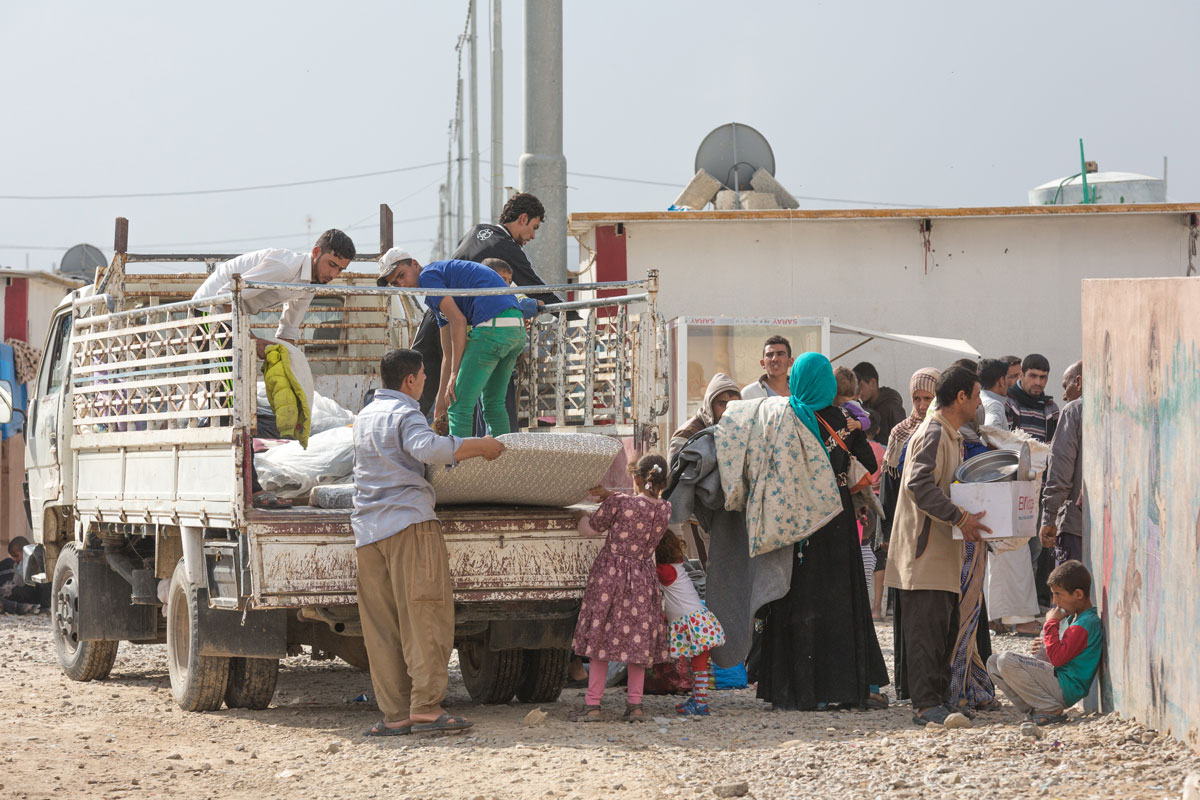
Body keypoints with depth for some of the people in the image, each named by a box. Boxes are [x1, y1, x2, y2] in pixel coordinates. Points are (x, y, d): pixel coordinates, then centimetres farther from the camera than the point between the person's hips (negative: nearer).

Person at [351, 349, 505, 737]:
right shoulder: (405, 414, -4)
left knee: (381, 626, 4)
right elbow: (428, 448, -25)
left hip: (367, 530, 7)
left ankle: (394, 713, 1)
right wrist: (480, 446, -17)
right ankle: (425, 707, -12)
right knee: (424, 617, -6)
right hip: (408, 522, -7)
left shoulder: (365, 417, 22)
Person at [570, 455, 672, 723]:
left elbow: (596, 525, 1)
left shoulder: (618, 503, -17)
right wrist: (609, 495, 14)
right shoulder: (665, 510, -4)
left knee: (601, 637, 3)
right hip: (643, 580, 3)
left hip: (610, 574, -3)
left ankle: (593, 704, 4)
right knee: (638, 640, 10)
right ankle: (635, 705, 8)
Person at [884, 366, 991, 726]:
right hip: (925, 551, -10)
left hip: (943, 551, 10)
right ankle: (926, 704, -12)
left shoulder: (951, 436, 20)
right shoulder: (933, 434, -13)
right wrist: (959, 518, -26)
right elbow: (920, 484, -25)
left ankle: (938, 698, 16)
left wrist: (967, 518, 14)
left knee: (945, 628, 11)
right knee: (926, 627, -10)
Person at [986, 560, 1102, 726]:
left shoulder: (1085, 623, -17)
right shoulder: (1074, 617, 16)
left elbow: (1058, 658, -23)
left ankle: (1051, 710, -15)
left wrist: (1051, 624, -14)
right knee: (994, 662, 10)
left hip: (1065, 689, -11)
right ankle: (1032, 711, -2)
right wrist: (1046, 649, 10)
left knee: (1006, 661, -24)